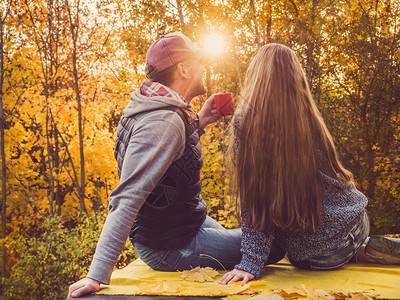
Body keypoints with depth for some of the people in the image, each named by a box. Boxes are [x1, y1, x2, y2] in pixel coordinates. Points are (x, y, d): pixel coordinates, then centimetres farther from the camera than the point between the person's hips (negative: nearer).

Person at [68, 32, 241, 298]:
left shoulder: (164, 112, 2)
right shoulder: (163, 122, -27)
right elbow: (127, 199, -33)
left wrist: (198, 123, 7)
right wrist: (98, 274, -35)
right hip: (173, 247, -10)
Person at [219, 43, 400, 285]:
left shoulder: (246, 121, -16)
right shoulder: (308, 118, -3)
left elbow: (252, 201, -18)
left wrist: (251, 262, -14)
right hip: (354, 222, 6)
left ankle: (361, 253, 11)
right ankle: (363, 249, 13)